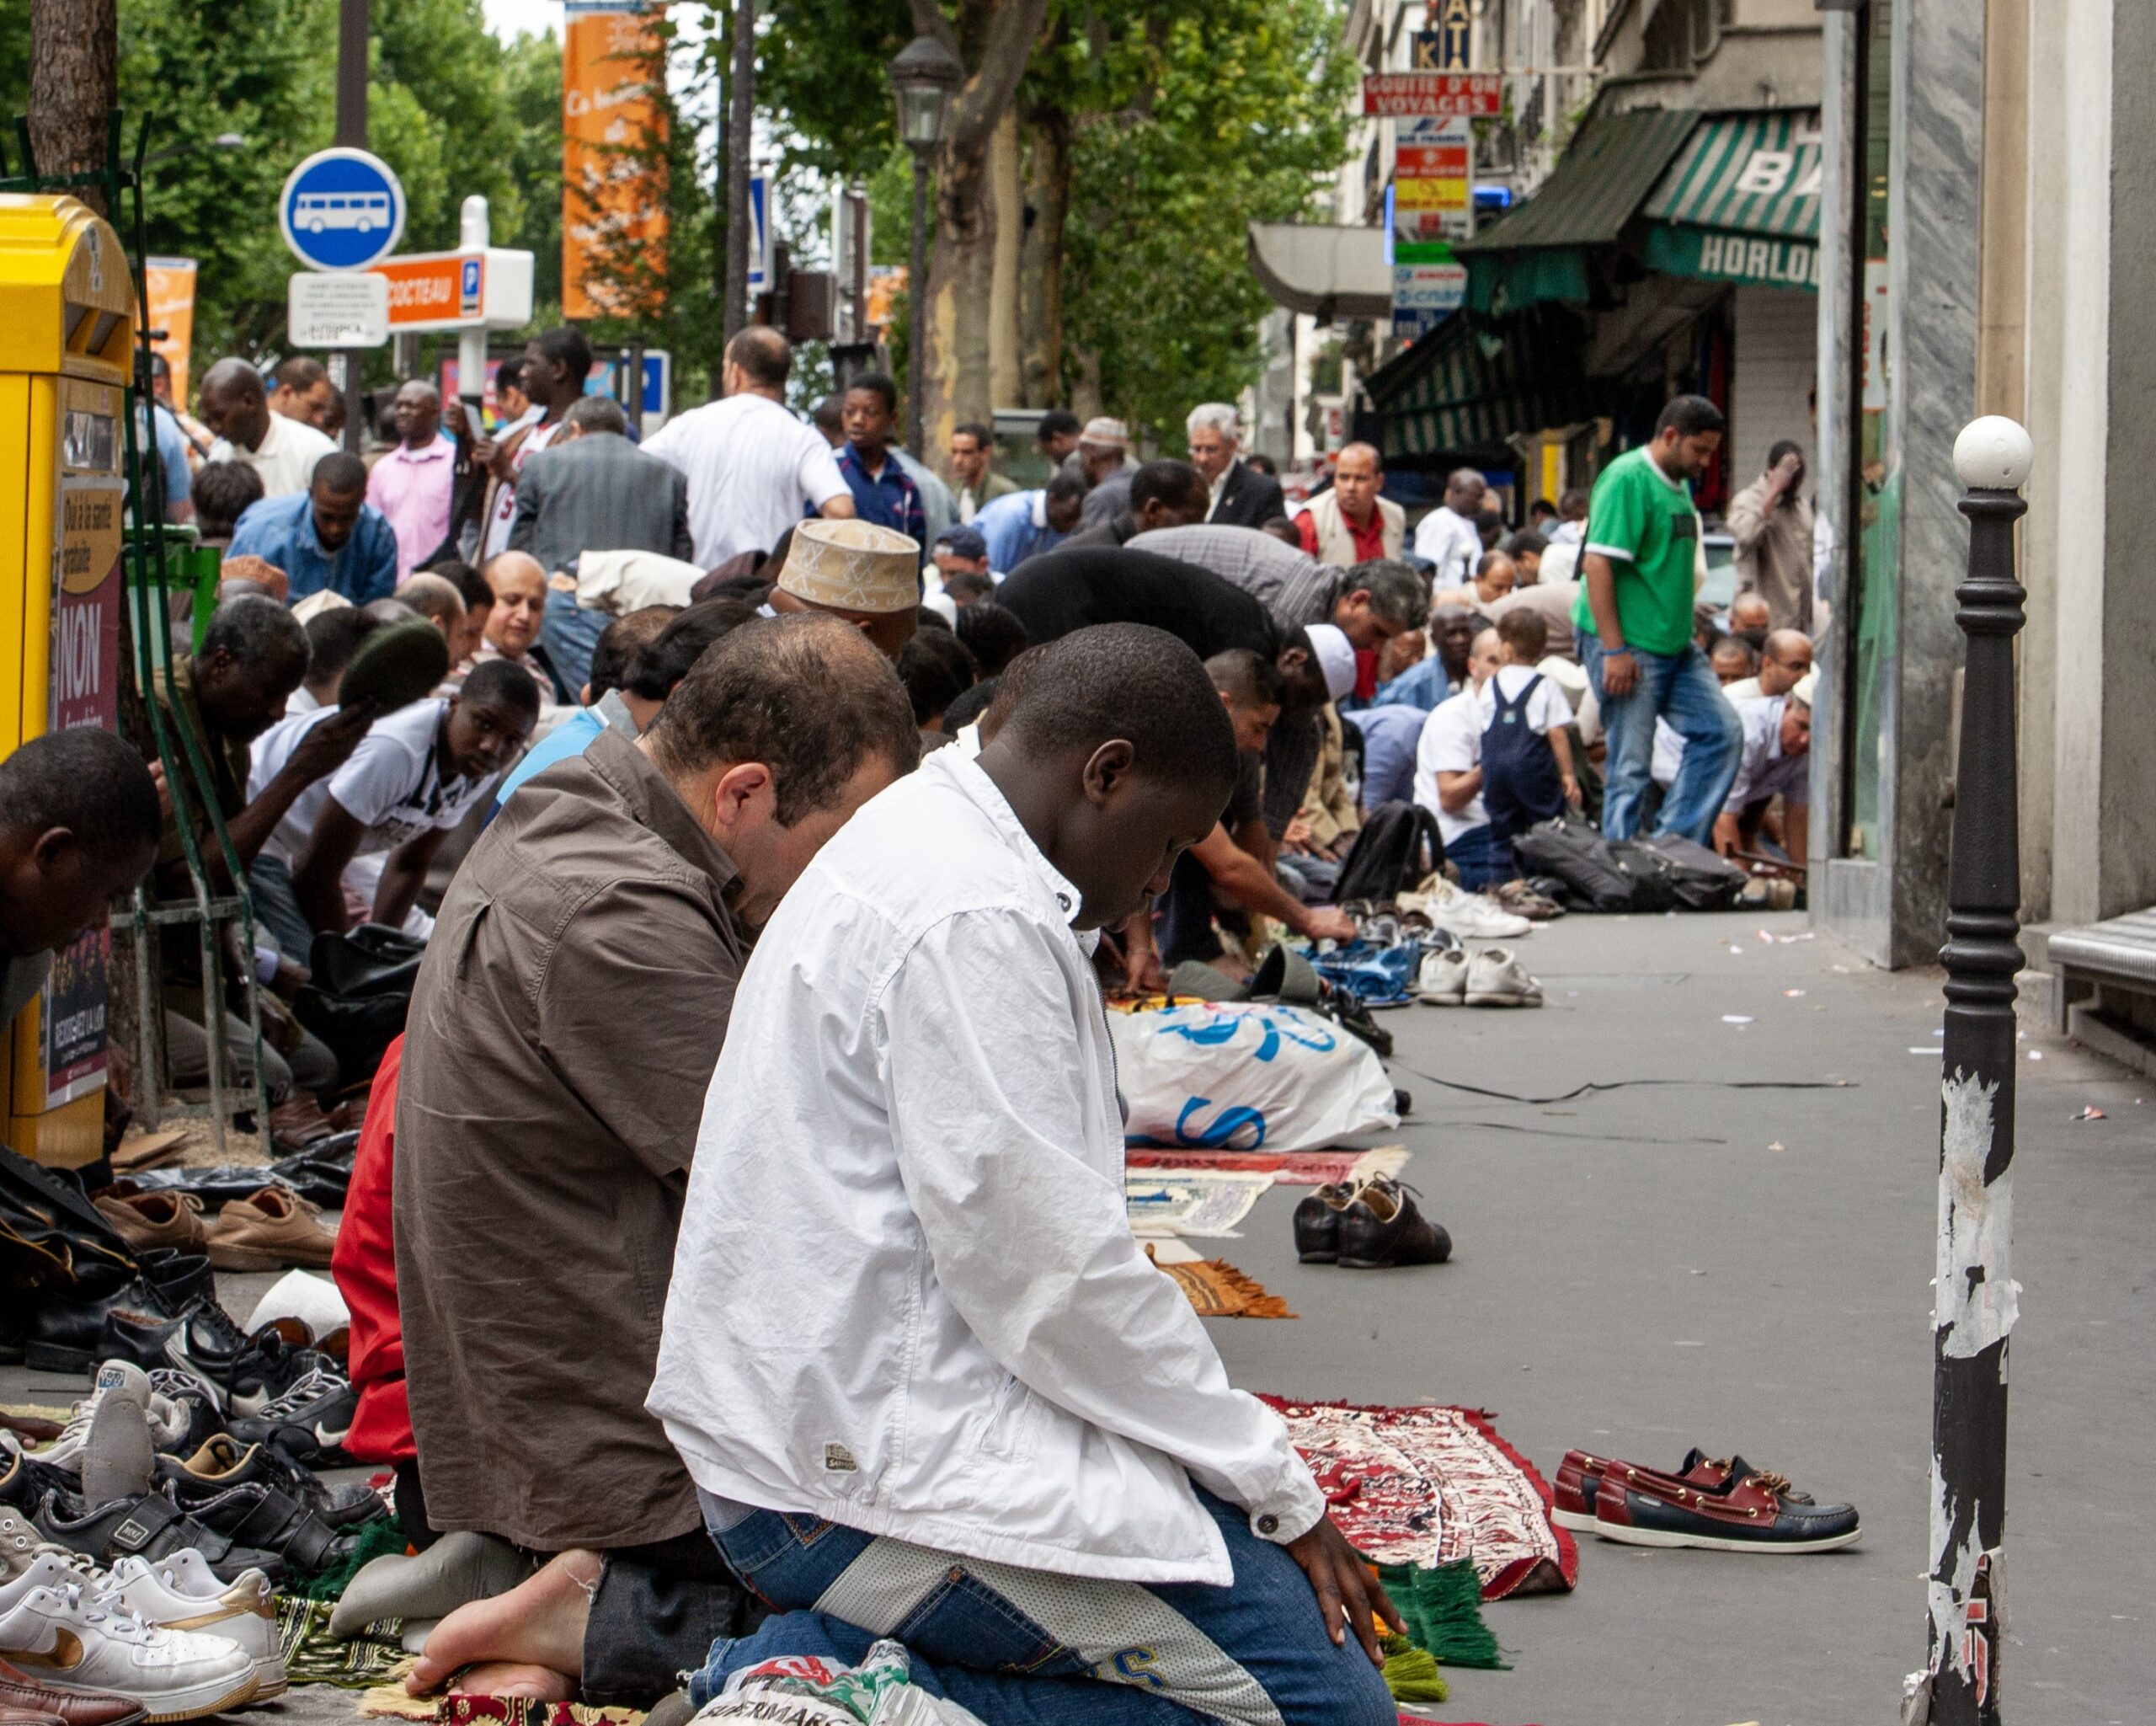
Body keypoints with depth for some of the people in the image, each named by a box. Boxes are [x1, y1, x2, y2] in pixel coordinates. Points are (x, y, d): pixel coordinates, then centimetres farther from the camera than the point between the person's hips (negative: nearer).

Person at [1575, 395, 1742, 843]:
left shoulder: (1679, 484, 15)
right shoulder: (1627, 478, -14)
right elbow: (1597, 563, -20)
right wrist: (1614, 650, -22)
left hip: (1677, 645, 9)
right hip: (1629, 648, -9)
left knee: (1722, 733, 3)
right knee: (1630, 766, -5)